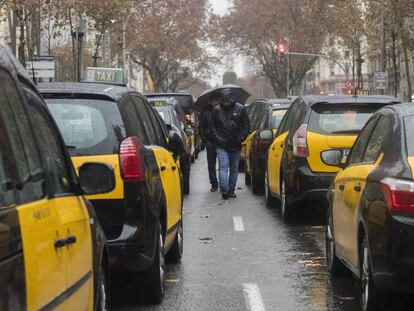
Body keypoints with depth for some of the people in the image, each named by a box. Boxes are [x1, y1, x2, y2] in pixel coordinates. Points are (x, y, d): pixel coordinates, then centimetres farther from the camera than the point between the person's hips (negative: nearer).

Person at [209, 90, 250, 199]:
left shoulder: (240, 109, -2)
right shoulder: (217, 110, -1)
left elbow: (247, 125, 5)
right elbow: (212, 126, 9)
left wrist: (241, 138, -3)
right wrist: (217, 138, -2)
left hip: (235, 145, 2)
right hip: (222, 145, -1)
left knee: (234, 168, 9)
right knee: (223, 167, -12)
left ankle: (231, 190, 18)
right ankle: (224, 189, -19)